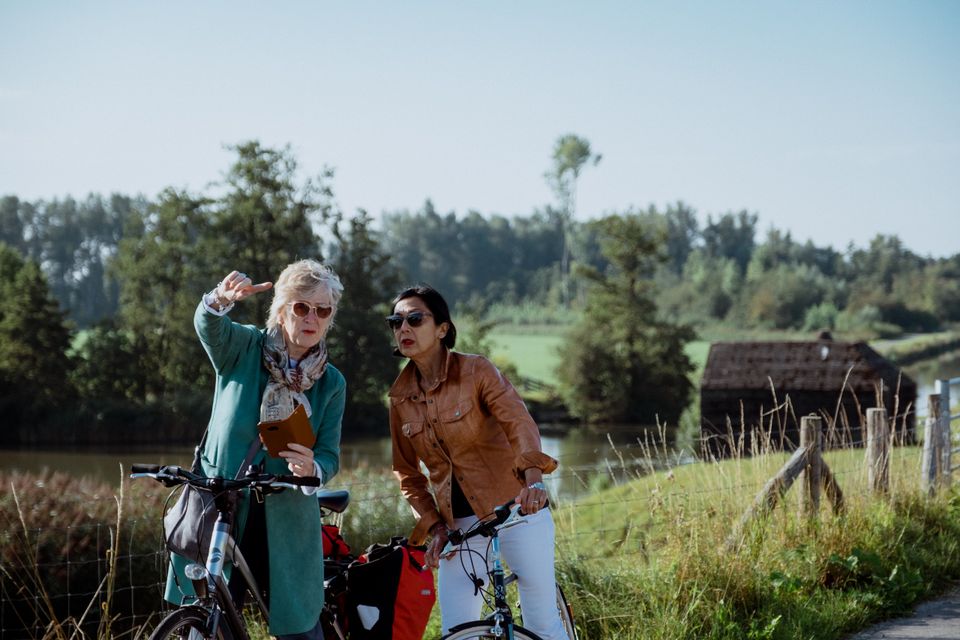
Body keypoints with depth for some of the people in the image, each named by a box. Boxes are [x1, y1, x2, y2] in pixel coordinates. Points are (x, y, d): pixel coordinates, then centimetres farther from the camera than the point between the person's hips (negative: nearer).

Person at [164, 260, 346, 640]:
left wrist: (312, 469, -23)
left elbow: (329, 455, 2)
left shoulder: (331, 383, 5)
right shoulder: (242, 348, -2)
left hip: (286, 523, 1)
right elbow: (208, 325, -23)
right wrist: (222, 299, -47)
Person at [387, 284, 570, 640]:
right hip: (460, 523, 4)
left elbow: (519, 423, -23)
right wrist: (434, 526, 2)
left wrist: (534, 478, -41)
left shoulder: (476, 370, -9)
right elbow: (407, 472, 14)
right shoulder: (400, 396, 4)